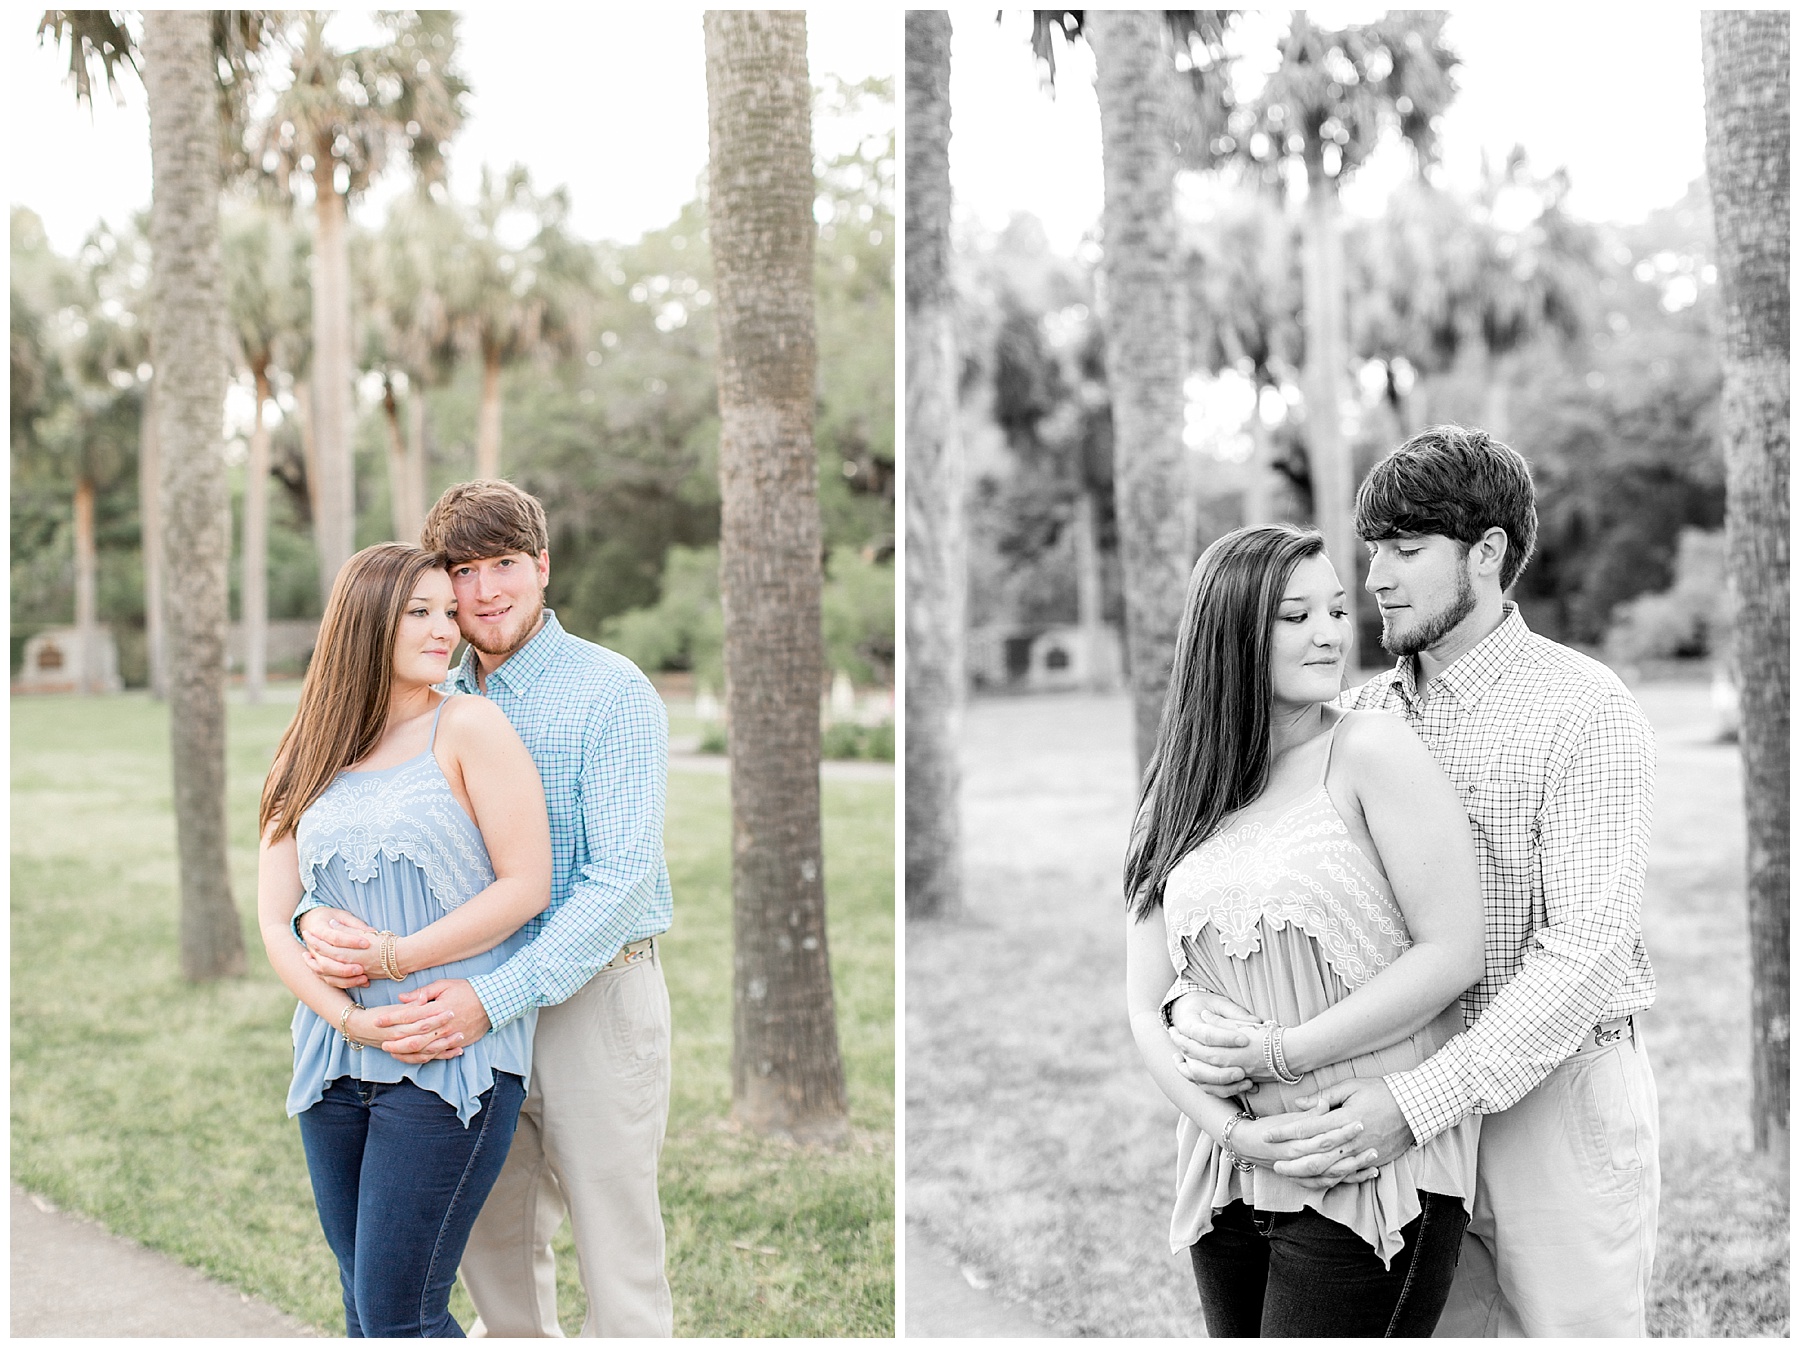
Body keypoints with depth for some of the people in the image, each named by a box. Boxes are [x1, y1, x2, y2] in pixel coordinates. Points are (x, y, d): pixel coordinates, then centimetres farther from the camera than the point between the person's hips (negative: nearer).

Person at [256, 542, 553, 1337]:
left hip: (453, 1056, -5)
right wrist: (349, 1018, -11)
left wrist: (390, 958, -11)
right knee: (363, 1306, 11)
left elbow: (527, 885, -10)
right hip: (335, 1058, 5)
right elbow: (275, 918, 5)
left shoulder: (467, 728, -3)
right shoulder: (310, 758, 11)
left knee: (397, 1313, -7)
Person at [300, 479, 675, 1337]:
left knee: (619, 1259, 2)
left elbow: (621, 876, -20)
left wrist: (494, 999, -28)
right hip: (475, 1010, 6)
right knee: (491, 1247, 18)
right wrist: (317, 917, -16)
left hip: (591, 998, -5)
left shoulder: (611, 693, -11)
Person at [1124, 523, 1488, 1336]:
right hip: (1228, 1173, 5)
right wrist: (1232, 1130, -12)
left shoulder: (1370, 751, -6)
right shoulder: (1176, 806, 7)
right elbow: (1147, 1005, 3)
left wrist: (1284, 1052, -11)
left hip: (1372, 1170, -5)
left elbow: (1454, 950, -11)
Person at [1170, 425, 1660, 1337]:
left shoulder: (1584, 709, -12)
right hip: (1420, 1105, 5)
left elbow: (1587, 947, -20)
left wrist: (1420, 1100, -28)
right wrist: (1192, 1004, -16)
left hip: (1554, 1086, -5)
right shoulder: (1360, 715, 6)